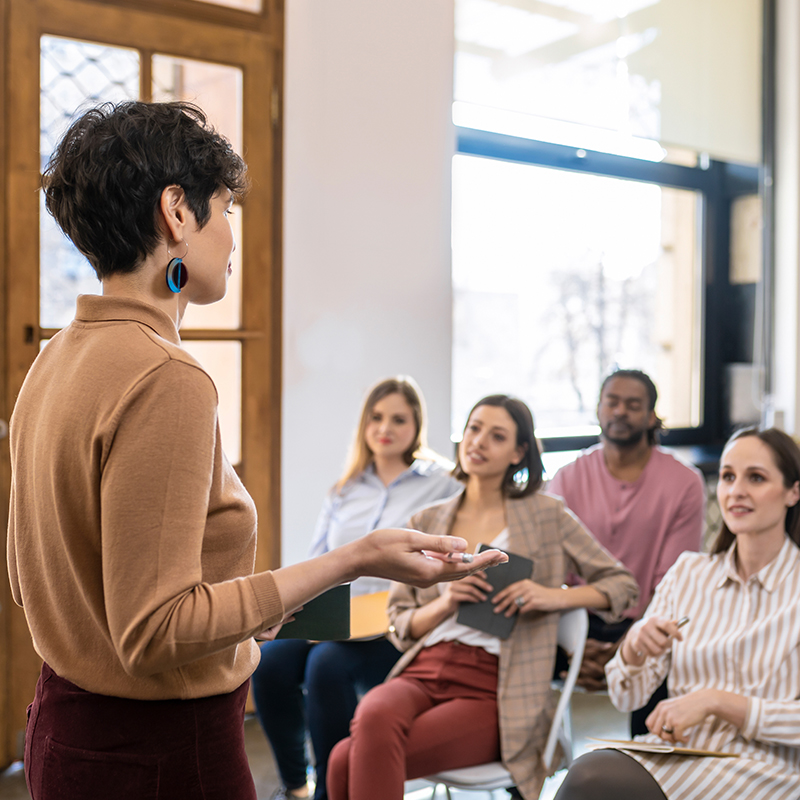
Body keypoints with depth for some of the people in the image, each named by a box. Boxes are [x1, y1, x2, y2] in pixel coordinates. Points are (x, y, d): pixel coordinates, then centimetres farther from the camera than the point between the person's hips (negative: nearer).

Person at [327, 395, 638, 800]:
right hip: (421, 671, 4)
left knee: (348, 762, -28)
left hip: (489, 691, -4)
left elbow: (622, 583, 11)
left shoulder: (546, 516, 9)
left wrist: (553, 596, -7)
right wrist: (445, 602, -5)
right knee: (374, 718, -35)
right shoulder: (426, 523, 17)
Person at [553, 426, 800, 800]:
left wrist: (715, 700, -17)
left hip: (759, 766, -4)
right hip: (672, 752, 4)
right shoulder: (688, 572, 12)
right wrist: (633, 647, -11)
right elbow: (626, 697, 10)